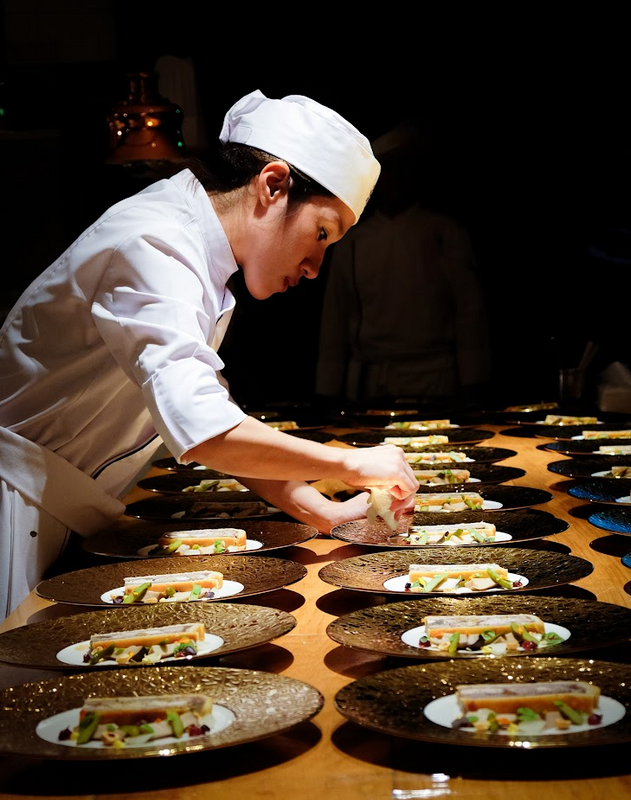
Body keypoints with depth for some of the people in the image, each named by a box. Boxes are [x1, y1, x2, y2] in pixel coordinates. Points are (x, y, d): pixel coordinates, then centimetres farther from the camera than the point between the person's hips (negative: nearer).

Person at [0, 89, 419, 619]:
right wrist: (350, 464, -24)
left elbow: (216, 426, 11)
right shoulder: (153, 247, -23)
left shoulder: (195, 248, 9)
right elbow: (204, 432, -36)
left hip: (59, 523, 9)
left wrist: (324, 513, 1)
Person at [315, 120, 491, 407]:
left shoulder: (446, 232, 6)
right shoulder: (351, 242, 11)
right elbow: (335, 320, 11)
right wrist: (328, 393, 6)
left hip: (434, 385, -2)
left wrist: (471, 385, -4)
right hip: (367, 389, 2)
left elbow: (470, 310, 2)